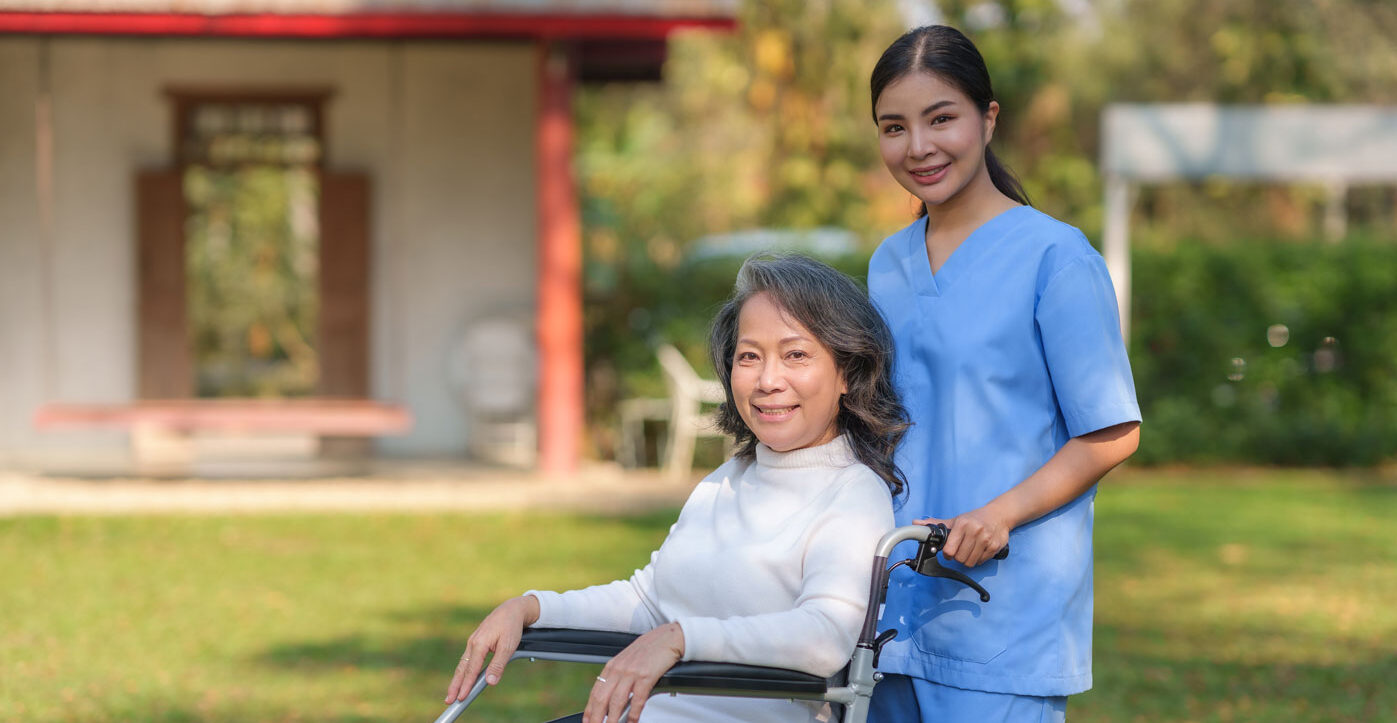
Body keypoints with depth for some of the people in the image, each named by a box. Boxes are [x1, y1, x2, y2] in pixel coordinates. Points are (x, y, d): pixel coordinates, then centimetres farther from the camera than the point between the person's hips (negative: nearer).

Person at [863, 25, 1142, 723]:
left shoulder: (1054, 255, -6)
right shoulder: (888, 265, 14)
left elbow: (1111, 432, -8)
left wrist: (1000, 515, -19)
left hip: (1006, 611, -6)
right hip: (896, 600, 6)